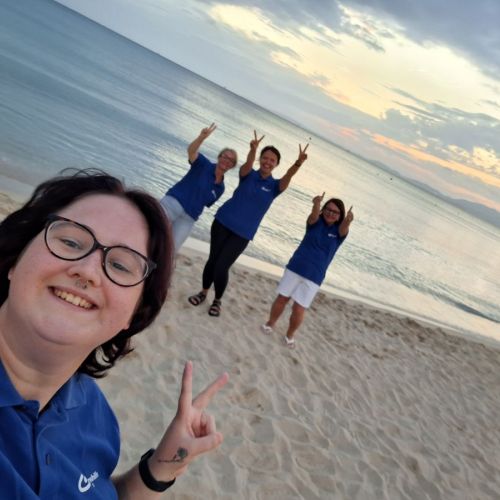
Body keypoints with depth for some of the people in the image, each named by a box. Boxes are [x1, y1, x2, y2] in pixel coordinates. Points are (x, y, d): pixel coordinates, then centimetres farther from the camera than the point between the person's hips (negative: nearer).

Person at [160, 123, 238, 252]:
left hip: (188, 219, 4)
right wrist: (202, 137, -42)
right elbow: (191, 151, -23)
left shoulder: (220, 188, 10)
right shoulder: (204, 164, -3)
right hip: (172, 202, -4)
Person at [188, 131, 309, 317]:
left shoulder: (274, 186, -2)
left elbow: (288, 176, -22)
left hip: (243, 233, -1)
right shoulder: (248, 175, -2)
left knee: (222, 266, -6)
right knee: (213, 259, 9)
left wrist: (298, 162, -43)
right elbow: (248, 163, -25)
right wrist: (253, 150, -48)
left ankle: (217, 300, 18)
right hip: (223, 222, 1)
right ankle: (203, 292, 32)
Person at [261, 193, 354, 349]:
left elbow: (344, 227, -26)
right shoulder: (316, 223, -1)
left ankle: (290, 335, 22)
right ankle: (270, 324, 33)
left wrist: (348, 220, -51)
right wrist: (317, 204, -48)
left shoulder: (339, 231, -2)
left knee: (299, 309, -2)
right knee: (282, 298, 9)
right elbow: (314, 216, -24)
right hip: (295, 268, 1)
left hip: (314, 276, -1)